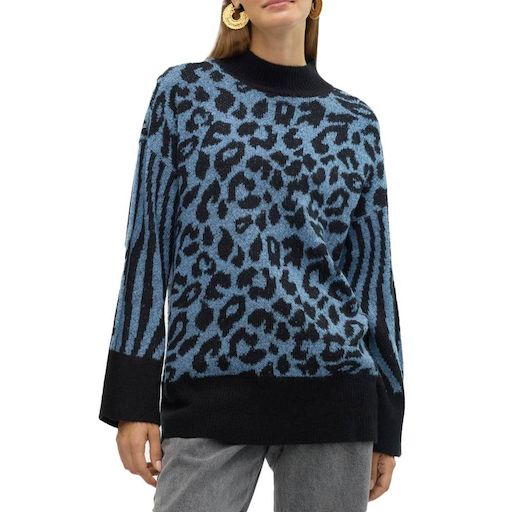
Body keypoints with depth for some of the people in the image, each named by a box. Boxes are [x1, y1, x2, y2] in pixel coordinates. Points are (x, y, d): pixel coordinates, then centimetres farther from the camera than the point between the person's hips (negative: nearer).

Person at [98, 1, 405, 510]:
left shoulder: (355, 123, 10)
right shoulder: (186, 91, 6)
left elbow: (373, 275, 11)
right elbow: (149, 243, 4)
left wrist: (387, 425, 11)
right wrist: (134, 399, -1)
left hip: (332, 389, 2)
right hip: (208, 387, -1)